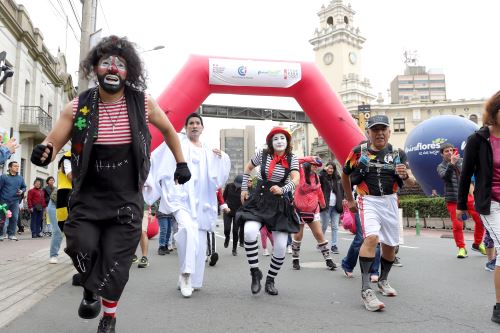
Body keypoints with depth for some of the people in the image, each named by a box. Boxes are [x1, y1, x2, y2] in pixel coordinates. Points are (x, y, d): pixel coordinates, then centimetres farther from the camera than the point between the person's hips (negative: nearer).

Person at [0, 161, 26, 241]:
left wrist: (22, 191, -4)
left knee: (14, 218, 3)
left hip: (15, 202, 4)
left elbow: (24, 187, 19)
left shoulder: (20, 178, 10)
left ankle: (11, 234, 11)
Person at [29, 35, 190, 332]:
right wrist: (44, 152, -25)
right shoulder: (77, 107, -6)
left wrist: (181, 163, 10)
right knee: (81, 245, -14)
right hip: (87, 195, 1)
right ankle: (91, 289, 24)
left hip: (127, 199, -1)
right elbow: (52, 143, -1)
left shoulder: (143, 103, -6)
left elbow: (168, 130, 11)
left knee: (115, 261, 3)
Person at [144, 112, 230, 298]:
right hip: (181, 196, -5)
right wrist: (147, 177, -9)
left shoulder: (208, 152, 21)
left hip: (200, 201, 5)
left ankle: (193, 281, 15)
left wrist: (222, 158, 0)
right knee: (188, 227, -30)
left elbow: (218, 177, 16)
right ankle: (186, 274, -20)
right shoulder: (177, 142, 7)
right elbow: (157, 160, 1)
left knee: (199, 241, 3)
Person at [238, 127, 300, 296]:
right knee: (249, 232, -28)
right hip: (260, 200, 0)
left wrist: (283, 189, -36)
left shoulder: (292, 158, -2)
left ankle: (270, 280, 19)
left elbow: (296, 179, -17)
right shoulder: (263, 154, -1)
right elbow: (248, 167, 15)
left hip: (281, 204, 1)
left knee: (281, 247, -6)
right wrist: (244, 189, 11)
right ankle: (255, 272, -8)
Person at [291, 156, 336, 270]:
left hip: (313, 210, 5)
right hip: (299, 209, -4)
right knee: (298, 235, 5)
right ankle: (295, 259, 21)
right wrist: (307, 159, -27)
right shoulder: (301, 172, -10)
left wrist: (322, 203, 32)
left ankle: (328, 259, 8)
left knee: (319, 234, 3)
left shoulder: (316, 176, 7)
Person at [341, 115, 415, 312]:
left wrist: (405, 175, -25)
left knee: (390, 244, 12)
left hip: (390, 202, 4)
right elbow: (345, 176, 12)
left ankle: (383, 281, 37)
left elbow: (411, 182, -1)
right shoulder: (358, 152, -2)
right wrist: (350, 200, 15)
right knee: (372, 237, -25)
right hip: (368, 201, -4)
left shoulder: (397, 154, 4)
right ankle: (366, 289, -24)